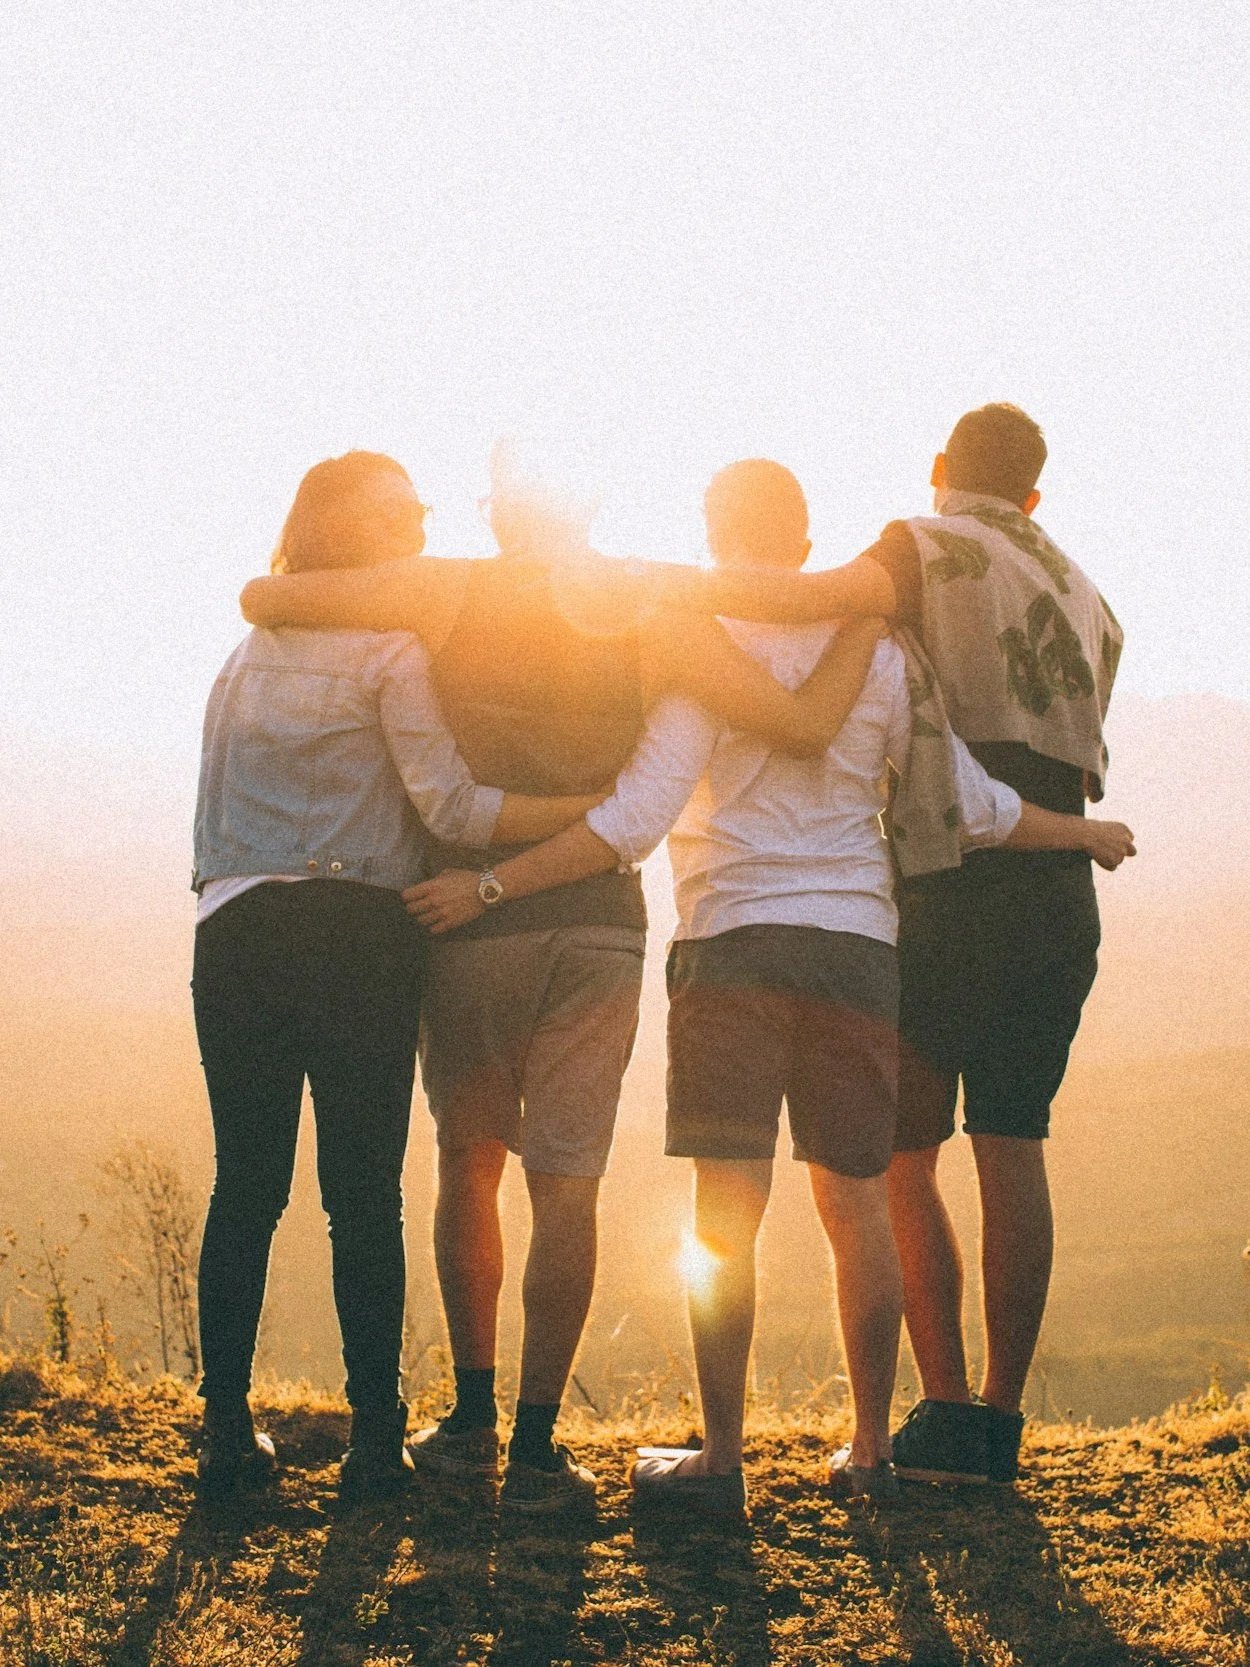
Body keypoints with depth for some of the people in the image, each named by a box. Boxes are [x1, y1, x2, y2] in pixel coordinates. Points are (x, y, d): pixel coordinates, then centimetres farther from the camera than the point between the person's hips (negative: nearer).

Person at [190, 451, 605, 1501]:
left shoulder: (246, 655, 20)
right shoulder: (390, 652, -1)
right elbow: (450, 805, -9)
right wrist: (602, 811, -9)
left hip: (234, 932, 5)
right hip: (353, 935, -5)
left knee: (246, 1183, 8)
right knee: (364, 1191, -1)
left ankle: (227, 1428, 8)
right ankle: (374, 1437, 1)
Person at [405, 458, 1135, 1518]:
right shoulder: (875, 652, 8)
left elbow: (632, 823, -13)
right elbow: (972, 806, 11)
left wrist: (490, 887, -10)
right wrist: (1086, 833, 29)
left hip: (735, 944, -4)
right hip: (859, 946, 4)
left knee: (727, 1211, -4)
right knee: (857, 1205, 10)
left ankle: (721, 1459, -3)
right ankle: (870, 1451, 17)